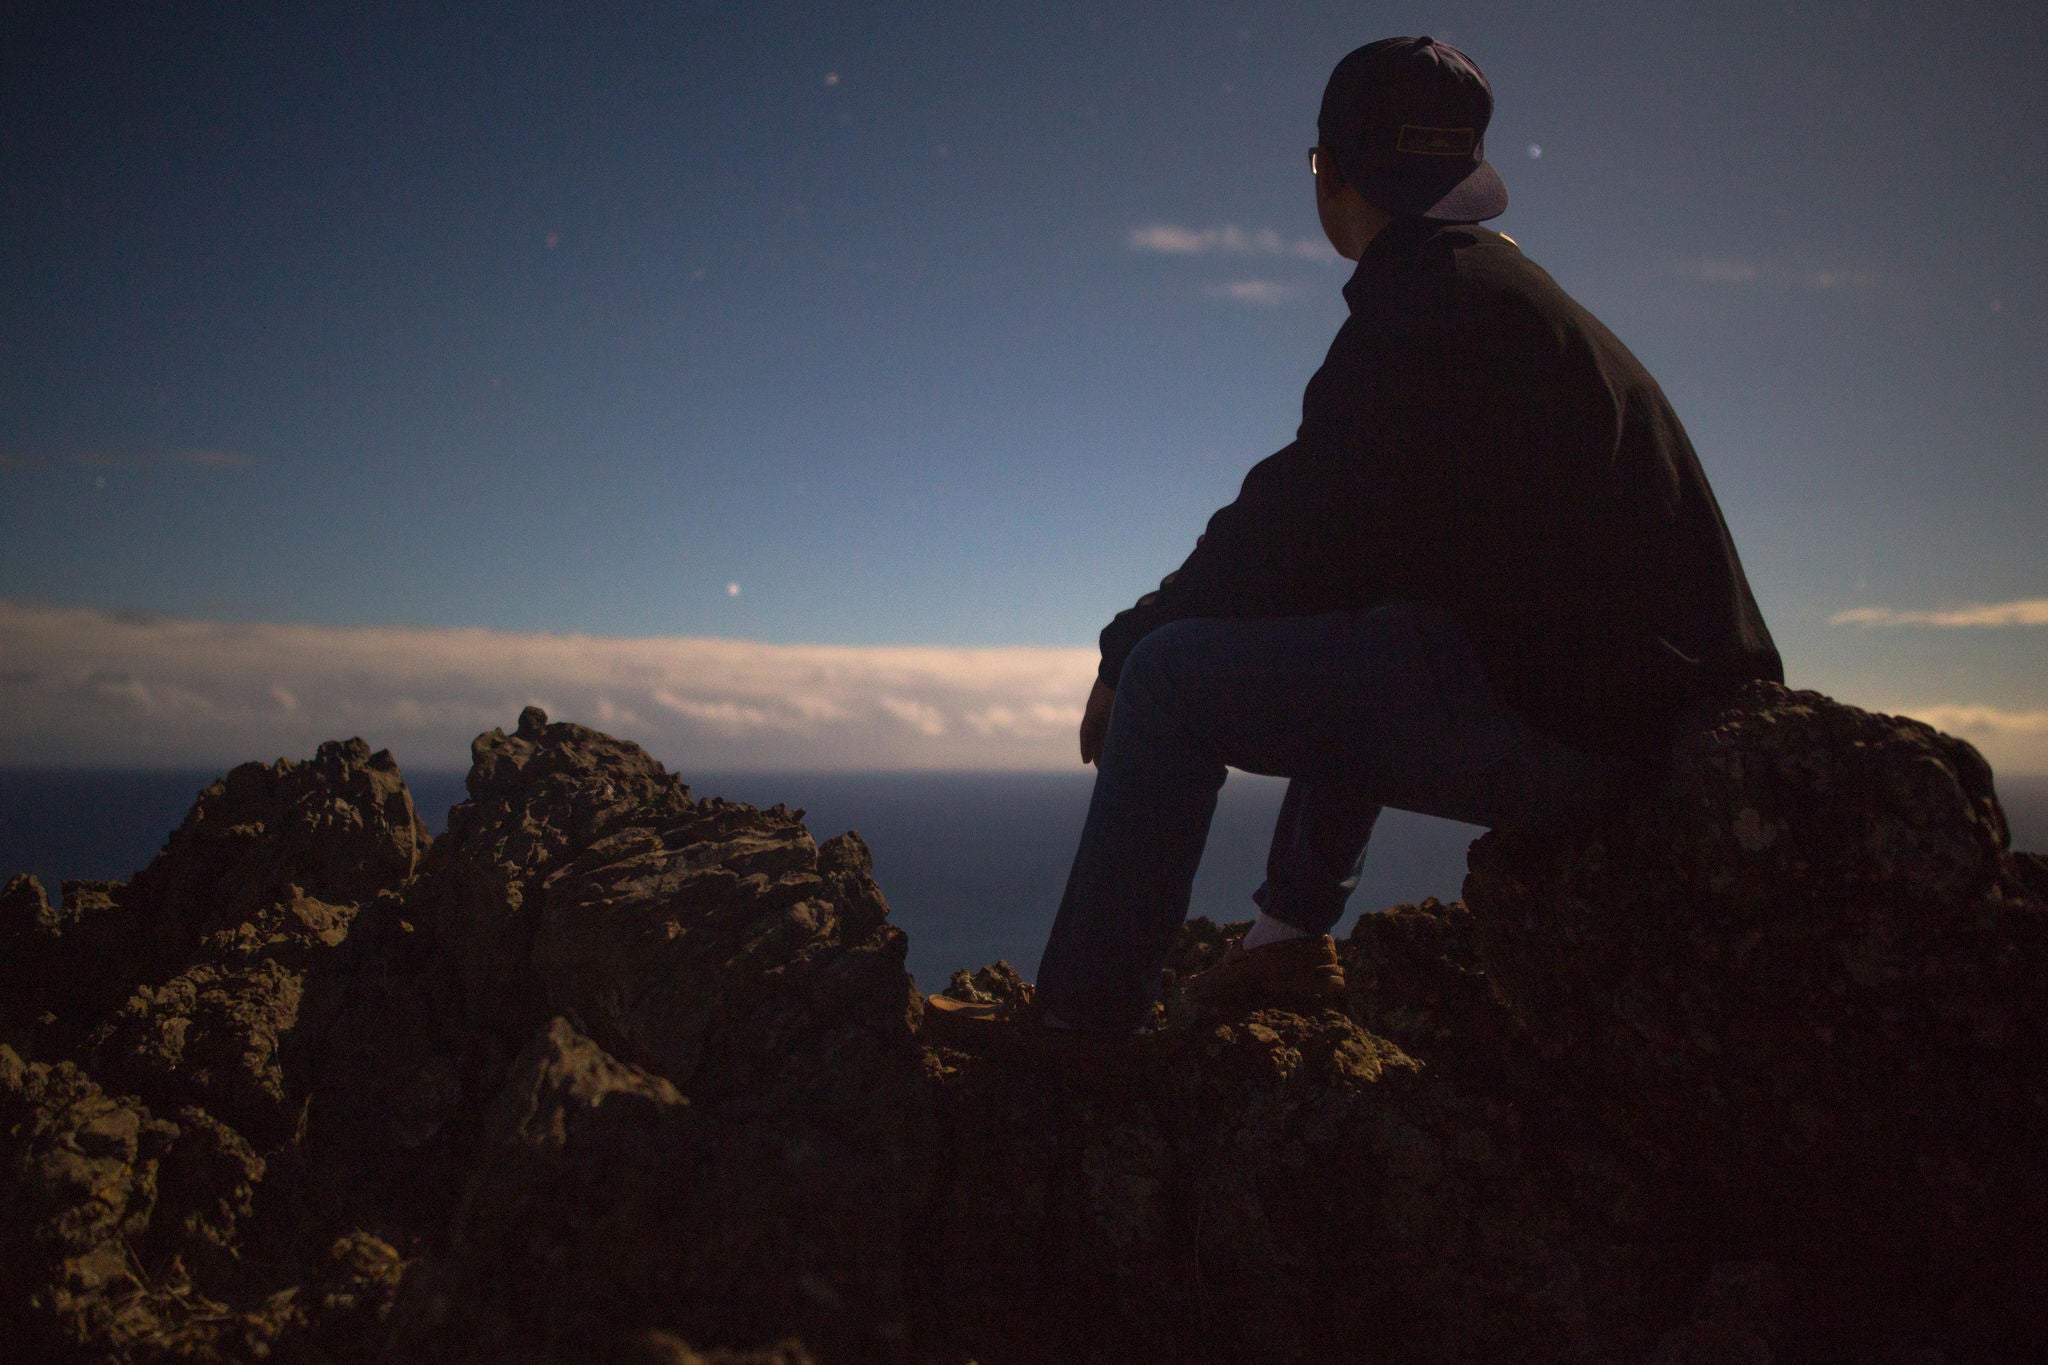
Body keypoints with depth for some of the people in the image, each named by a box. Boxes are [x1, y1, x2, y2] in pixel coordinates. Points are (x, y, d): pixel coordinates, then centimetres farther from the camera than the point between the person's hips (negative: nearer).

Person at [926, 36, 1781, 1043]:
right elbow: (1359, 536, 21)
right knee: (1343, 634, 32)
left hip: (1557, 720, -10)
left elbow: (1293, 534, -14)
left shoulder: (1424, 299, -13)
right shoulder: (1509, 289, 18)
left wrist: (1125, 652, 0)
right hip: (1651, 694, 10)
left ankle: (1083, 1011, 0)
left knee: (1171, 674, -9)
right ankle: (1293, 933, 31)